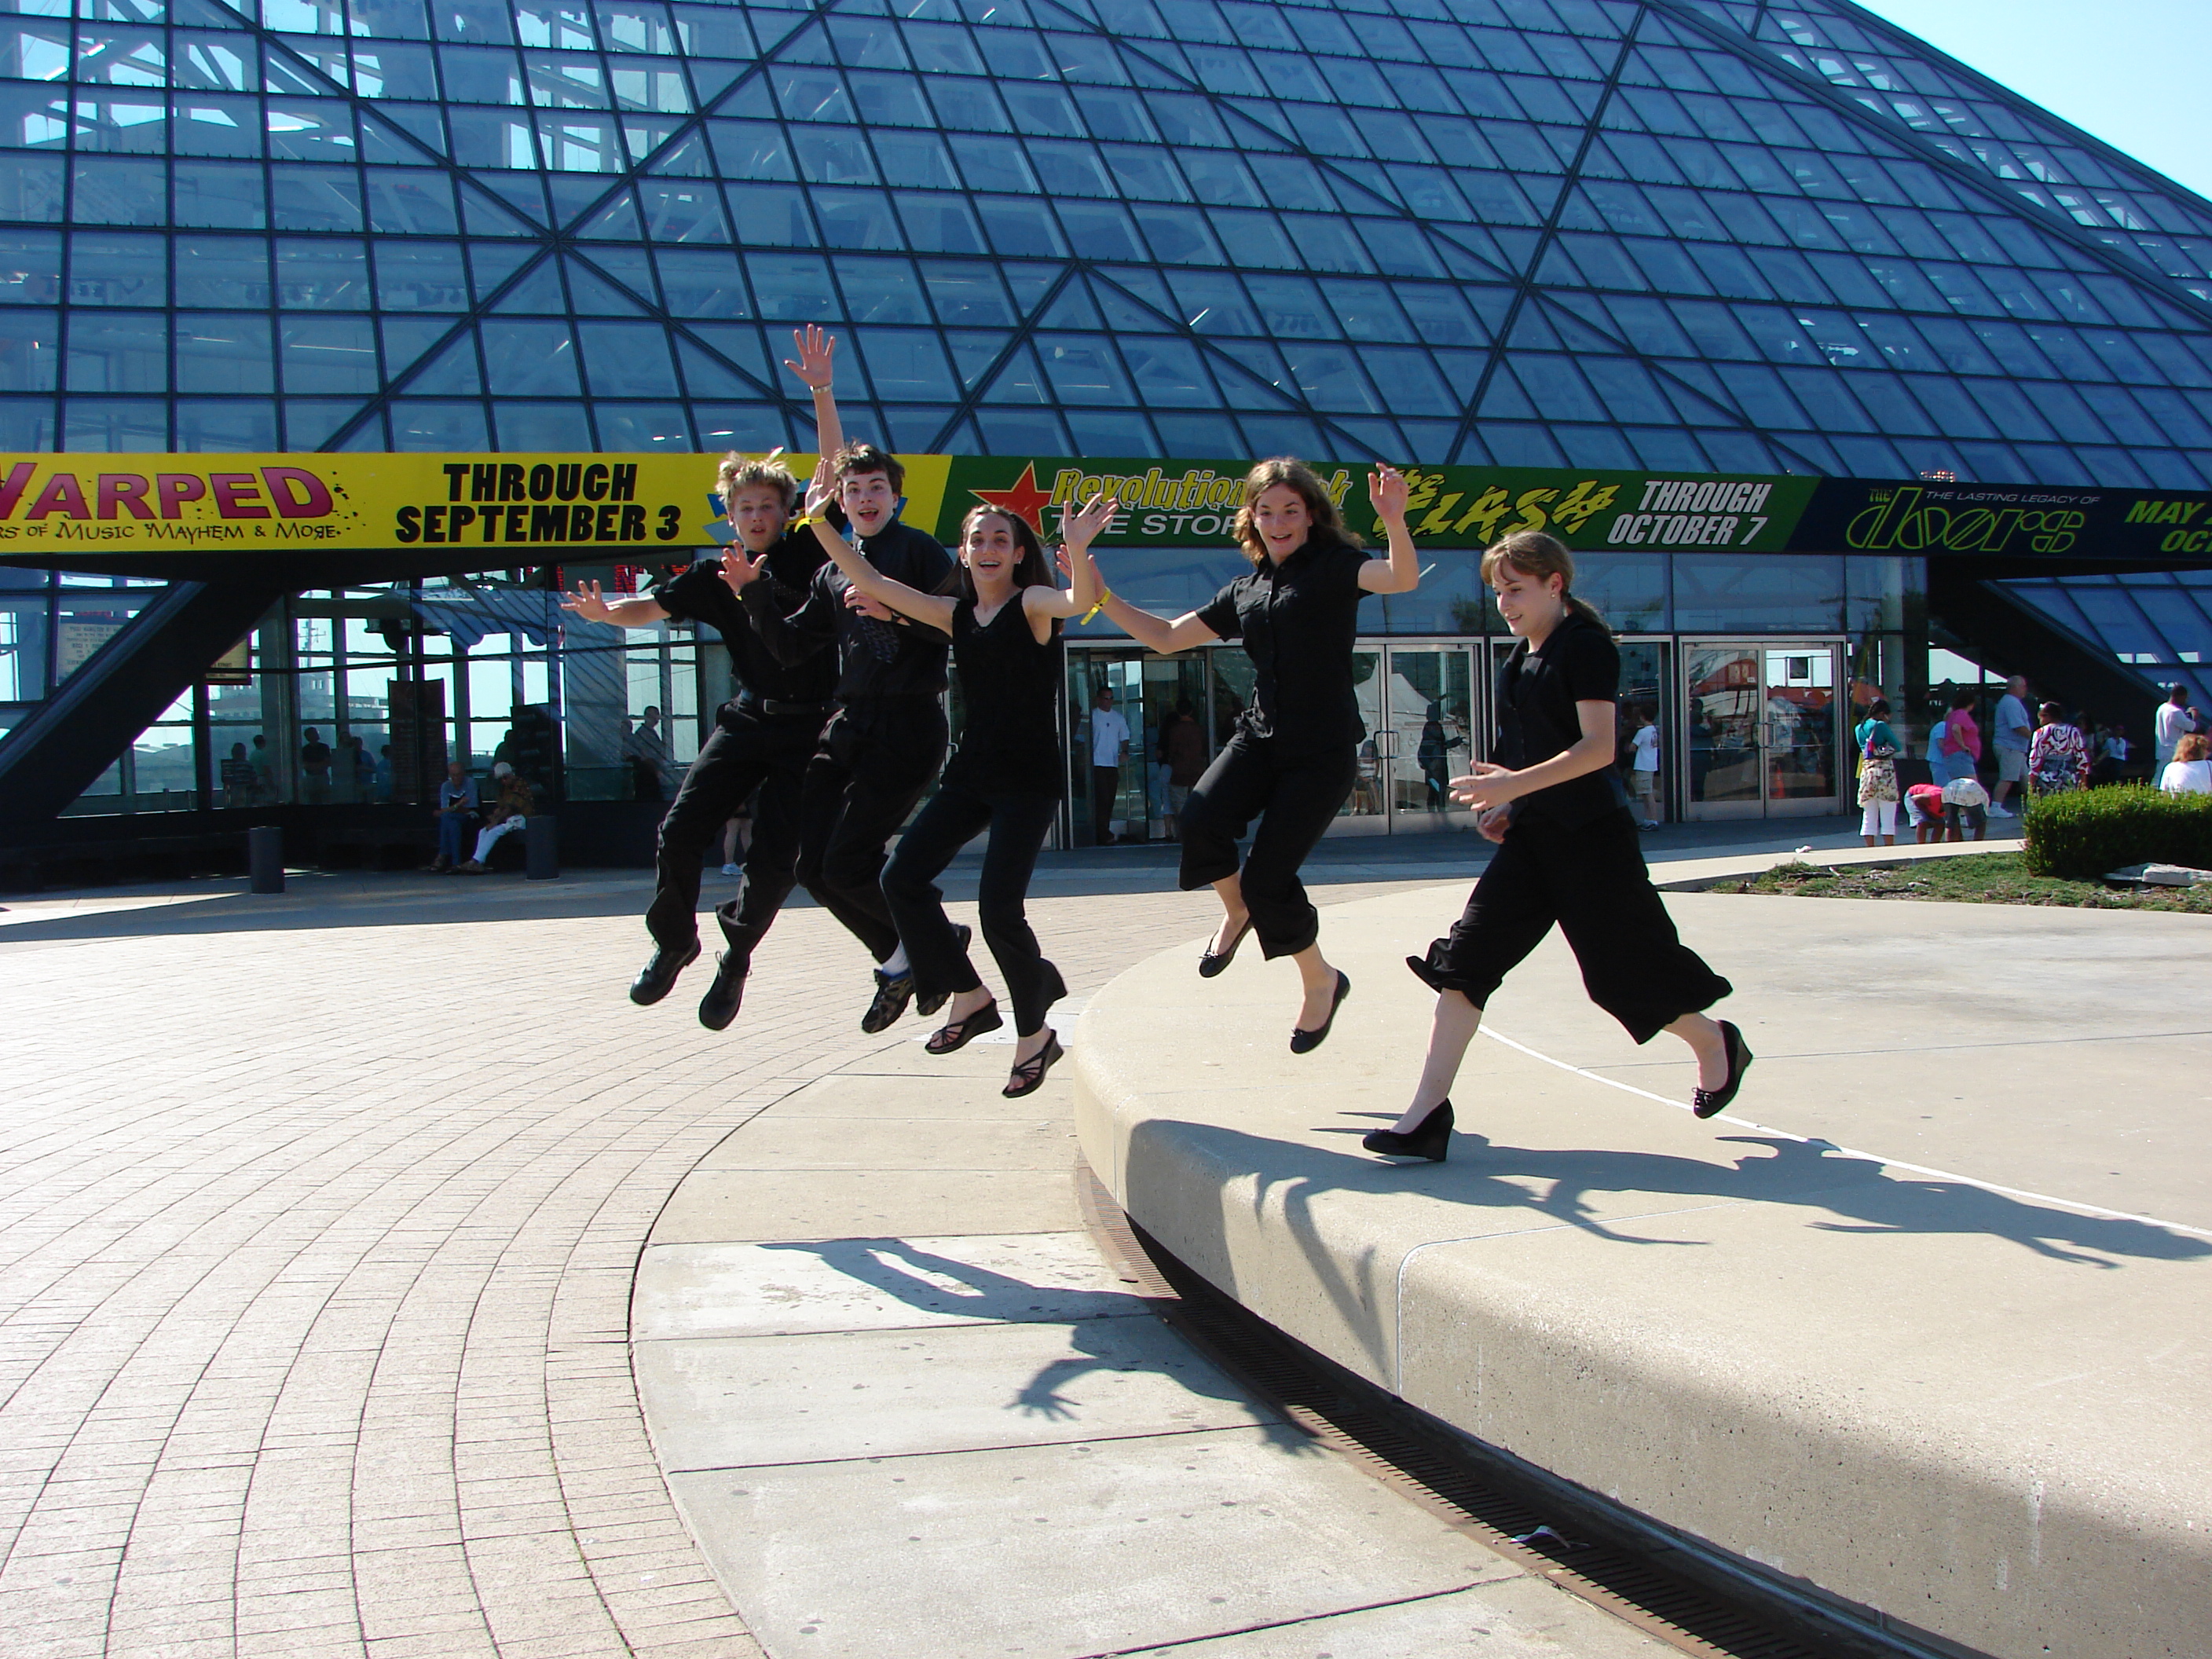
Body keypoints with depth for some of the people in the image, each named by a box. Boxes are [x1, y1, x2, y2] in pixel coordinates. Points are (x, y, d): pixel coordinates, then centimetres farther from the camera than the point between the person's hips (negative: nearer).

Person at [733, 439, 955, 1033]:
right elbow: (789, 646, 15)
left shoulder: (919, 551, -1)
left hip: (907, 722, -7)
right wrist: (754, 592, 3)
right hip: (849, 721, 7)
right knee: (813, 863, 1)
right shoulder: (832, 573, 18)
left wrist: (894, 611, -21)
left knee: (847, 863, -13)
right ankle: (900, 959, 18)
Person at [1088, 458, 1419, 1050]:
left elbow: (1403, 579, -23)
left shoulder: (1334, 566, -3)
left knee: (1267, 878, -11)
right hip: (1260, 735, 4)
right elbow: (1166, 636, 19)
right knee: (1201, 817, -26)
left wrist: (1395, 522, -43)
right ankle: (1235, 911, 6)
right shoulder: (1245, 591, 14)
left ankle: (1321, 981, 17)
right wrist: (1102, 597, 9)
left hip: (1323, 750, -4)